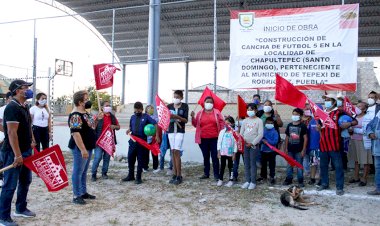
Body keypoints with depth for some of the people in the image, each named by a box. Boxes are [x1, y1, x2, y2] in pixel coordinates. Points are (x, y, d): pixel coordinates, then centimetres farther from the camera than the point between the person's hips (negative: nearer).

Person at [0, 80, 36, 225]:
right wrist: (17, 155, -25)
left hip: (26, 151, 9)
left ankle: (21, 209, 33)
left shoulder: (24, 107, 10)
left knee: (25, 181, 18)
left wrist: (31, 141, 17)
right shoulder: (12, 107, -19)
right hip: (13, 153, -9)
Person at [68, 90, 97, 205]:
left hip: (88, 147, 10)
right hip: (80, 148, -10)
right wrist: (83, 149, -27)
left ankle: (84, 192, 27)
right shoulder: (75, 115, -19)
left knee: (84, 171, 17)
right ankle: (76, 196, 7)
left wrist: (97, 120, 8)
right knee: (78, 172, -1)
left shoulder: (85, 113, 13)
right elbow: (75, 133, -25)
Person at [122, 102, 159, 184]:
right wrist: (129, 130, -3)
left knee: (141, 160, 3)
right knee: (130, 158, 9)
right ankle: (131, 175, 26)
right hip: (133, 140, 4)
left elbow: (155, 124, -8)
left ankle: (138, 177, 15)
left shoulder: (146, 117, -4)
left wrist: (157, 136, -16)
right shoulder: (132, 117, 9)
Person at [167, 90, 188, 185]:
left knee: (176, 152, -11)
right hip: (171, 131, 4)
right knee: (172, 152, 3)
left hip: (180, 131, -3)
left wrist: (177, 117, -20)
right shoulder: (169, 106, 8)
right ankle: (174, 174, 10)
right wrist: (170, 117, -16)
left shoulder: (185, 106, 0)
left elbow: (186, 120, -5)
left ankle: (179, 176, -5)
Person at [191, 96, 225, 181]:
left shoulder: (217, 112, 3)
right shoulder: (200, 113, 7)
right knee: (205, 156, 11)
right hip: (203, 139, 2)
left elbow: (222, 123, 2)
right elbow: (195, 124, 7)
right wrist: (193, 117, -10)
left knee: (215, 156, -1)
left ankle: (216, 174, 5)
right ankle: (206, 173, 21)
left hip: (214, 139, -2)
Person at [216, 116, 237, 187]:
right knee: (222, 166, 8)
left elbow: (235, 143, -5)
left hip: (230, 153, -2)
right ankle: (220, 180, 16)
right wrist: (218, 152, 2)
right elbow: (219, 142, 5)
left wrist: (234, 153, -6)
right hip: (222, 152, 2)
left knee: (230, 166, 9)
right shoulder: (222, 132, 3)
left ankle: (231, 180, 18)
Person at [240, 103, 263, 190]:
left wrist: (252, 143, -14)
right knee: (246, 163, 7)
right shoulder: (245, 120, 9)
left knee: (252, 163, -1)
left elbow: (260, 134, -10)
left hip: (254, 145, -4)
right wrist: (242, 140, -10)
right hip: (245, 144, 4)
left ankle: (253, 182, 7)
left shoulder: (259, 121, -4)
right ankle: (247, 181, 16)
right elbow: (241, 132, 8)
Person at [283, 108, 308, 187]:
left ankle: (300, 181, 13)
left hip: (299, 150, -4)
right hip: (290, 150, 4)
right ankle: (289, 179, 21)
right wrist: (286, 148, 7)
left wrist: (303, 149, -10)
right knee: (289, 165, 10)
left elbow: (305, 138, -5)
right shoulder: (289, 125, 7)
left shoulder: (302, 126, -5)